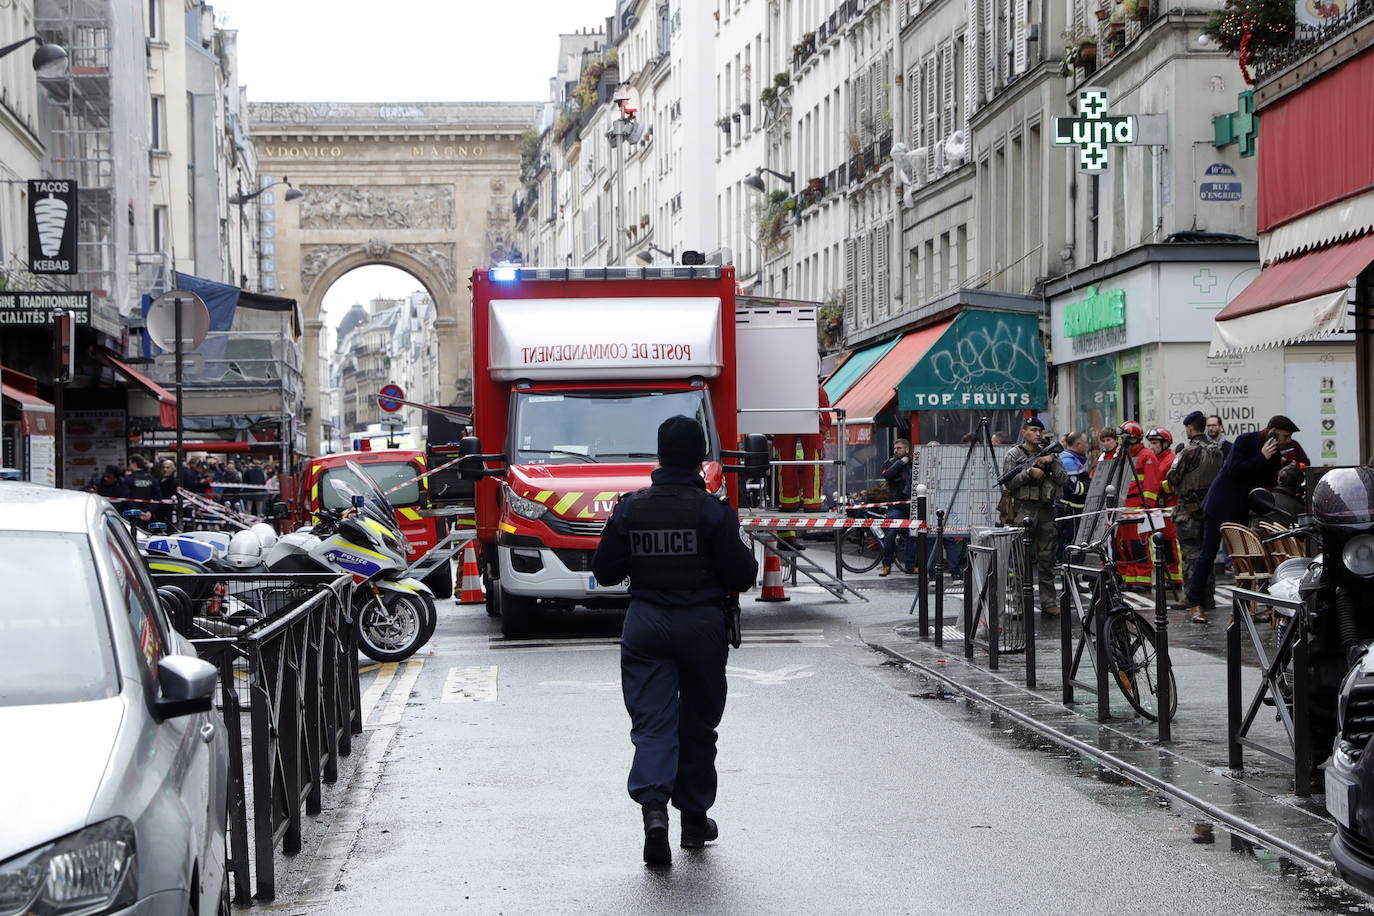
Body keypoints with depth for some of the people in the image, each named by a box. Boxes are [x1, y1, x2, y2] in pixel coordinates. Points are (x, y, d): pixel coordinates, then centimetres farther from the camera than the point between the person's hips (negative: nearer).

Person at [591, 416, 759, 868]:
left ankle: (653, 805, -24)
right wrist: (746, 556, 12)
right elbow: (740, 574, -9)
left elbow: (605, 572, 3)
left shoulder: (630, 508, -2)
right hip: (702, 625, -1)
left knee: (652, 720, 0)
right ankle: (694, 819, 23)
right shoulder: (713, 511, -10)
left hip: (646, 623, 1)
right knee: (697, 724, 13)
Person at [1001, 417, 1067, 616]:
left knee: (1047, 559, 4)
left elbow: (1063, 480, 8)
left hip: (1047, 511, 4)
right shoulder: (1014, 455, 4)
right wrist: (1029, 472, -16)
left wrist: (1051, 463, -6)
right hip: (1024, 511, -4)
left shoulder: (1049, 454, 16)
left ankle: (1049, 604, 6)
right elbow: (1009, 483, -5)